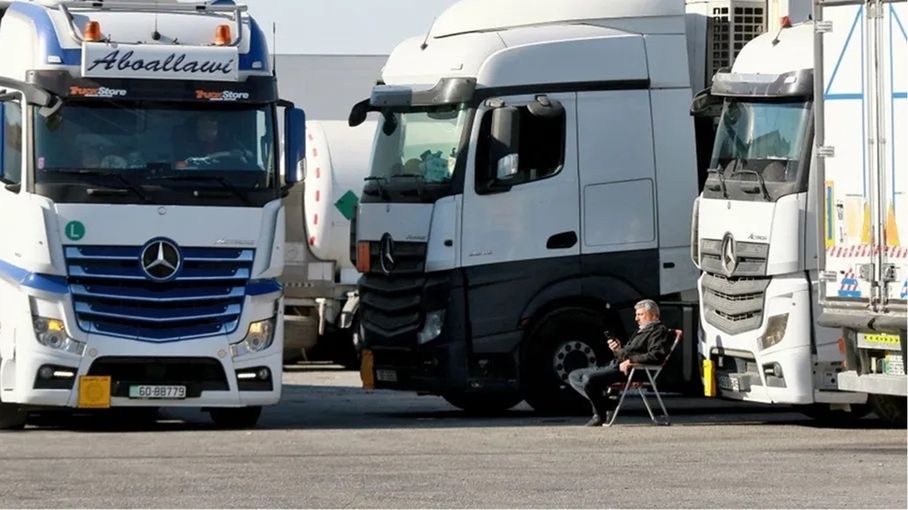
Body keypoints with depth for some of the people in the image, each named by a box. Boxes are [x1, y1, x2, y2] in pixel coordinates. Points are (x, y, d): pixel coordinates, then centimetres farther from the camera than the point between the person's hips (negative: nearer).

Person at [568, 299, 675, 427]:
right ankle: (608, 404, -9)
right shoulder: (641, 332, 31)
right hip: (615, 366, 11)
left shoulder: (659, 331, -1)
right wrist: (618, 351, 11)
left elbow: (655, 355, -18)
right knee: (573, 376, 5)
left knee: (589, 378, -30)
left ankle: (600, 414, -9)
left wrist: (630, 361, -21)